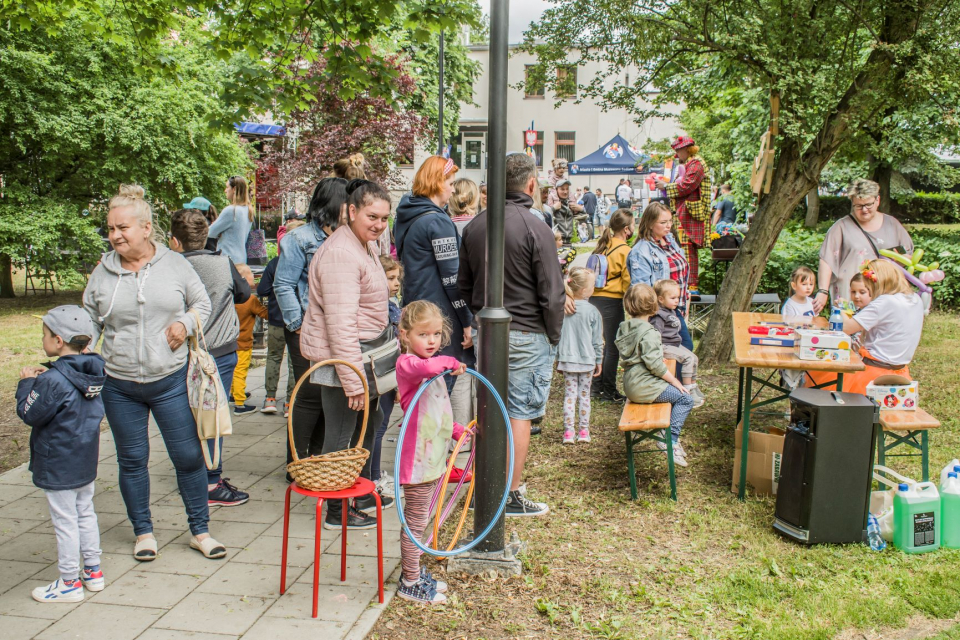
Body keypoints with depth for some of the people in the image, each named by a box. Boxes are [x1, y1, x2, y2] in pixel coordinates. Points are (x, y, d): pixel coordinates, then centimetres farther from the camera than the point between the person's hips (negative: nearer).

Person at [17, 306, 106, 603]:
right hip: (86, 462, 8)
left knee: (65, 523, 4)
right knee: (85, 514, 19)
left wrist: (27, 383, -3)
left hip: (58, 467, -8)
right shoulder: (92, 373, -1)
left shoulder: (52, 381, -25)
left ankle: (69, 583, 16)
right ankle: (93, 572, 30)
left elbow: (29, 414, -16)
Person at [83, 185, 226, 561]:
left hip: (171, 381, -1)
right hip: (119, 387, 2)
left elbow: (202, 302, 10)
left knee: (189, 456, 3)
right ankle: (143, 532, 29)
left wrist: (186, 322, -10)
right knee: (132, 460, 11)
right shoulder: (103, 273, 3)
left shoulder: (175, 264, 0)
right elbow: (89, 323, 11)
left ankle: (199, 530, 19)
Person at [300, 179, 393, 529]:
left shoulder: (366, 245, 12)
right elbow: (341, 324, -27)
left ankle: (363, 493, 38)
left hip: (365, 354, 11)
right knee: (340, 435, 1)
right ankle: (337, 511, 15)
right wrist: (353, 380, -26)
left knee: (368, 424, 21)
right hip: (340, 359, -11)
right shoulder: (340, 254, -22)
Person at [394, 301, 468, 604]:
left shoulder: (433, 366, 16)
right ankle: (409, 584, 13)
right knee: (415, 522, 1)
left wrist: (456, 430, 21)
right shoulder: (407, 363, -15)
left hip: (433, 459, 9)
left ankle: (414, 572, 32)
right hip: (417, 461, -9)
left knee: (420, 519, 19)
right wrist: (451, 362, -22)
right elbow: (426, 367, -41)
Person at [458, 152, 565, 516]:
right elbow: (552, 294, -13)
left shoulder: (474, 226, 6)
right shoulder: (534, 229, -15)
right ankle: (512, 496, 9)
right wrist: (553, 336, 0)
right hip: (526, 335, -6)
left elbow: (464, 285, 14)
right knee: (520, 414, 2)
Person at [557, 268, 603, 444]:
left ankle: (568, 432, 4)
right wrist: (599, 361, 8)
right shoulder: (592, 311, -10)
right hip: (587, 360, -1)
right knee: (584, 394, 10)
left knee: (570, 394, 7)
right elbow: (597, 340, -3)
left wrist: (558, 357, 14)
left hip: (567, 359, 2)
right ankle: (584, 431, 14)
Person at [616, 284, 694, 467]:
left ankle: (671, 438, 19)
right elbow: (654, 364, -22)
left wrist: (659, 356, 26)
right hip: (644, 387, -9)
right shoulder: (648, 332, -19)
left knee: (676, 394, 23)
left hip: (631, 385, 9)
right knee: (685, 399, -3)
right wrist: (676, 382, -11)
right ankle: (670, 440, -5)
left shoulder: (624, 327, 8)